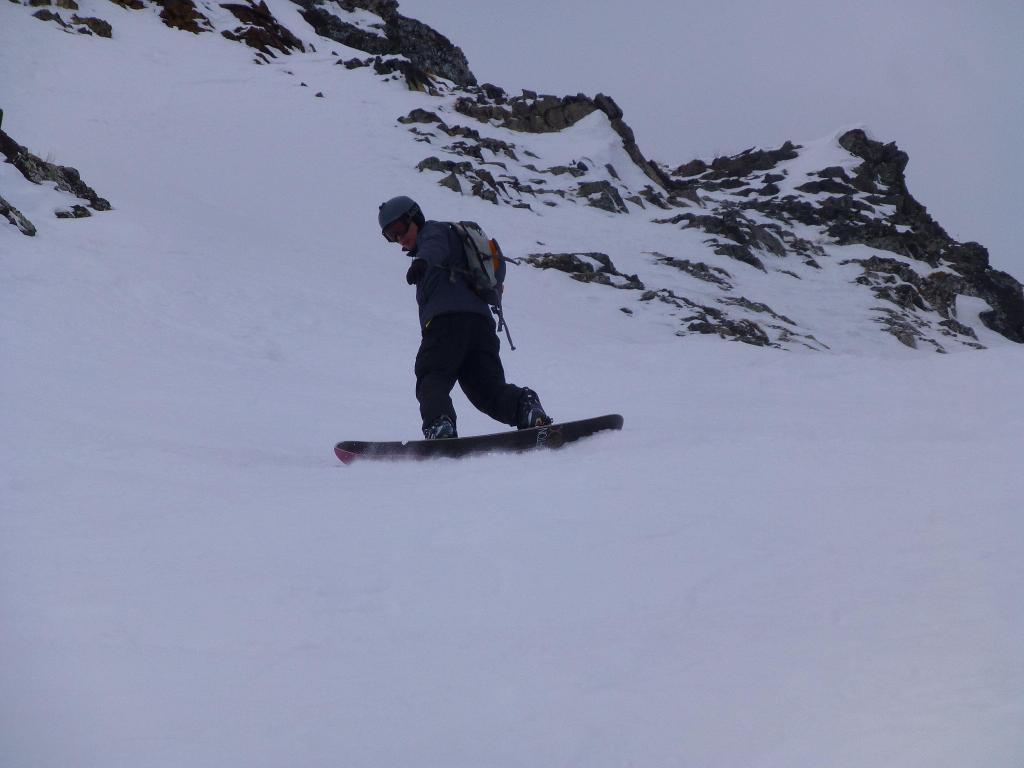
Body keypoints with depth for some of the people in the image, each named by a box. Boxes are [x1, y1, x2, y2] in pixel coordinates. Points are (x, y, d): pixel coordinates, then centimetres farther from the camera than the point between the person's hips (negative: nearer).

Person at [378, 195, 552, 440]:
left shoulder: (433, 230, 13)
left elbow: (435, 245, -14)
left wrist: (422, 261, -35)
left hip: (447, 318, -8)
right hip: (480, 319, 8)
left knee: (432, 381, -11)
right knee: (488, 389, 4)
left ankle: (439, 424, -35)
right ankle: (524, 406, -22)